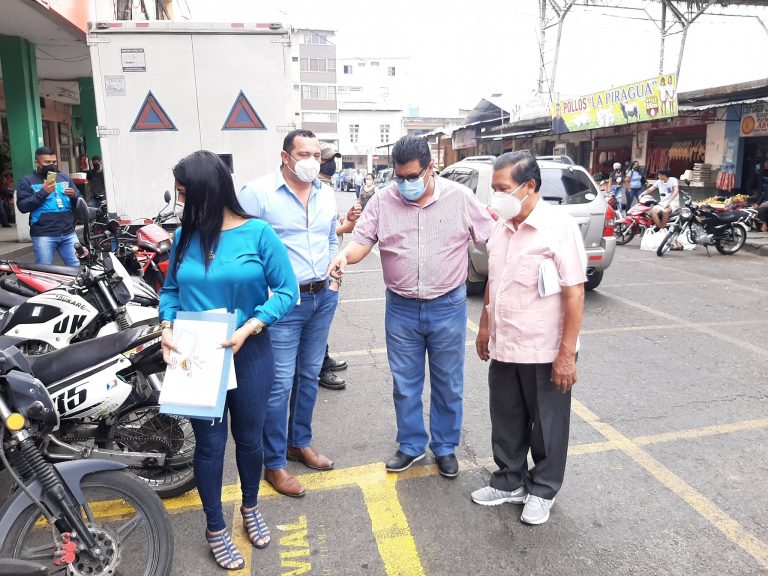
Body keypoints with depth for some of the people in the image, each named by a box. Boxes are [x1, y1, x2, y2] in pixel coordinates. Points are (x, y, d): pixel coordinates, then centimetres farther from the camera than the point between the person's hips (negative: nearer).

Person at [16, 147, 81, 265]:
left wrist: (74, 195, -7)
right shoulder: (27, 181, 5)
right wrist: (43, 192, -16)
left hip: (69, 233, 3)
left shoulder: (65, 178, 16)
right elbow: (22, 206, -6)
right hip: (44, 235, -3)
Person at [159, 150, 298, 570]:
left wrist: (247, 330, -21)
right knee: (209, 443, 10)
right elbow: (171, 290, 8)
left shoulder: (258, 233, -12)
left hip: (249, 353, -1)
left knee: (249, 437, 16)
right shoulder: (184, 236, -1)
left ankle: (250, 507, 44)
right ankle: (215, 528, 33)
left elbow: (286, 291, -12)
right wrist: (167, 327, -10)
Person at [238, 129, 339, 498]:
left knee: (309, 376, 17)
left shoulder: (327, 194, 9)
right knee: (280, 383, -2)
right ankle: (274, 463, 15)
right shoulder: (258, 192, -11)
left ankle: (300, 442, 36)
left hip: (323, 297, 7)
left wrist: (334, 276, 12)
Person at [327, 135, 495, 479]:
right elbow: (362, 241, -6)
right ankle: (411, 445, 34)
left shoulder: (459, 197, -4)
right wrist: (344, 256, -27)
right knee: (405, 384, 13)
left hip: (448, 307, -1)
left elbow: (492, 238, 1)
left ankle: (445, 447, 33)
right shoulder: (382, 201, -2)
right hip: (401, 309, 1)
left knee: (448, 384, 13)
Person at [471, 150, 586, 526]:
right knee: (506, 422, 18)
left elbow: (574, 294, -17)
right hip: (503, 348, 6)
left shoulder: (559, 227, -16)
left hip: (544, 353, -6)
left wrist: (567, 354, -17)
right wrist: (484, 327, 17)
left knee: (547, 425, 13)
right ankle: (510, 481, 38)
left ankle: (542, 491, 33)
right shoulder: (502, 227, 5)